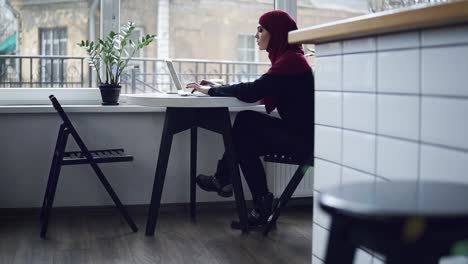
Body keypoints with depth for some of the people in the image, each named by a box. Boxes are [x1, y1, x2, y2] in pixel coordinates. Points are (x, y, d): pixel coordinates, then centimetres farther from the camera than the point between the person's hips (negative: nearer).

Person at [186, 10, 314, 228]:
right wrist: (219, 88, 6)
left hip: (302, 138, -8)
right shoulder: (288, 58, 14)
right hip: (297, 131, 8)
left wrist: (211, 91, -12)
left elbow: (252, 92, -23)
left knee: (247, 125, -7)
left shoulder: (290, 60, -18)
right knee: (245, 121, 1)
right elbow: (260, 92, 13)